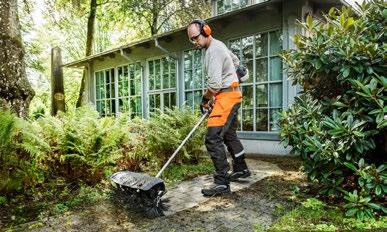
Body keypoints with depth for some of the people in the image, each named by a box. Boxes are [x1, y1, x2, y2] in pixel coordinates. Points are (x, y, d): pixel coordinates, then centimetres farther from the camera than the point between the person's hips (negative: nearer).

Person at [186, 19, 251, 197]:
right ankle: (240, 169, 36)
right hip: (229, 95, 11)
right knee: (229, 134, 20)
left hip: (227, 96, -11)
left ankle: (221, 183, -12)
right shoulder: (219, 45, 15)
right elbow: (235, 60, 31)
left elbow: (215, 84, -24)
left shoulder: (213, 50, -17)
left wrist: (205, 99, -8)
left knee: (213, 139, -16)